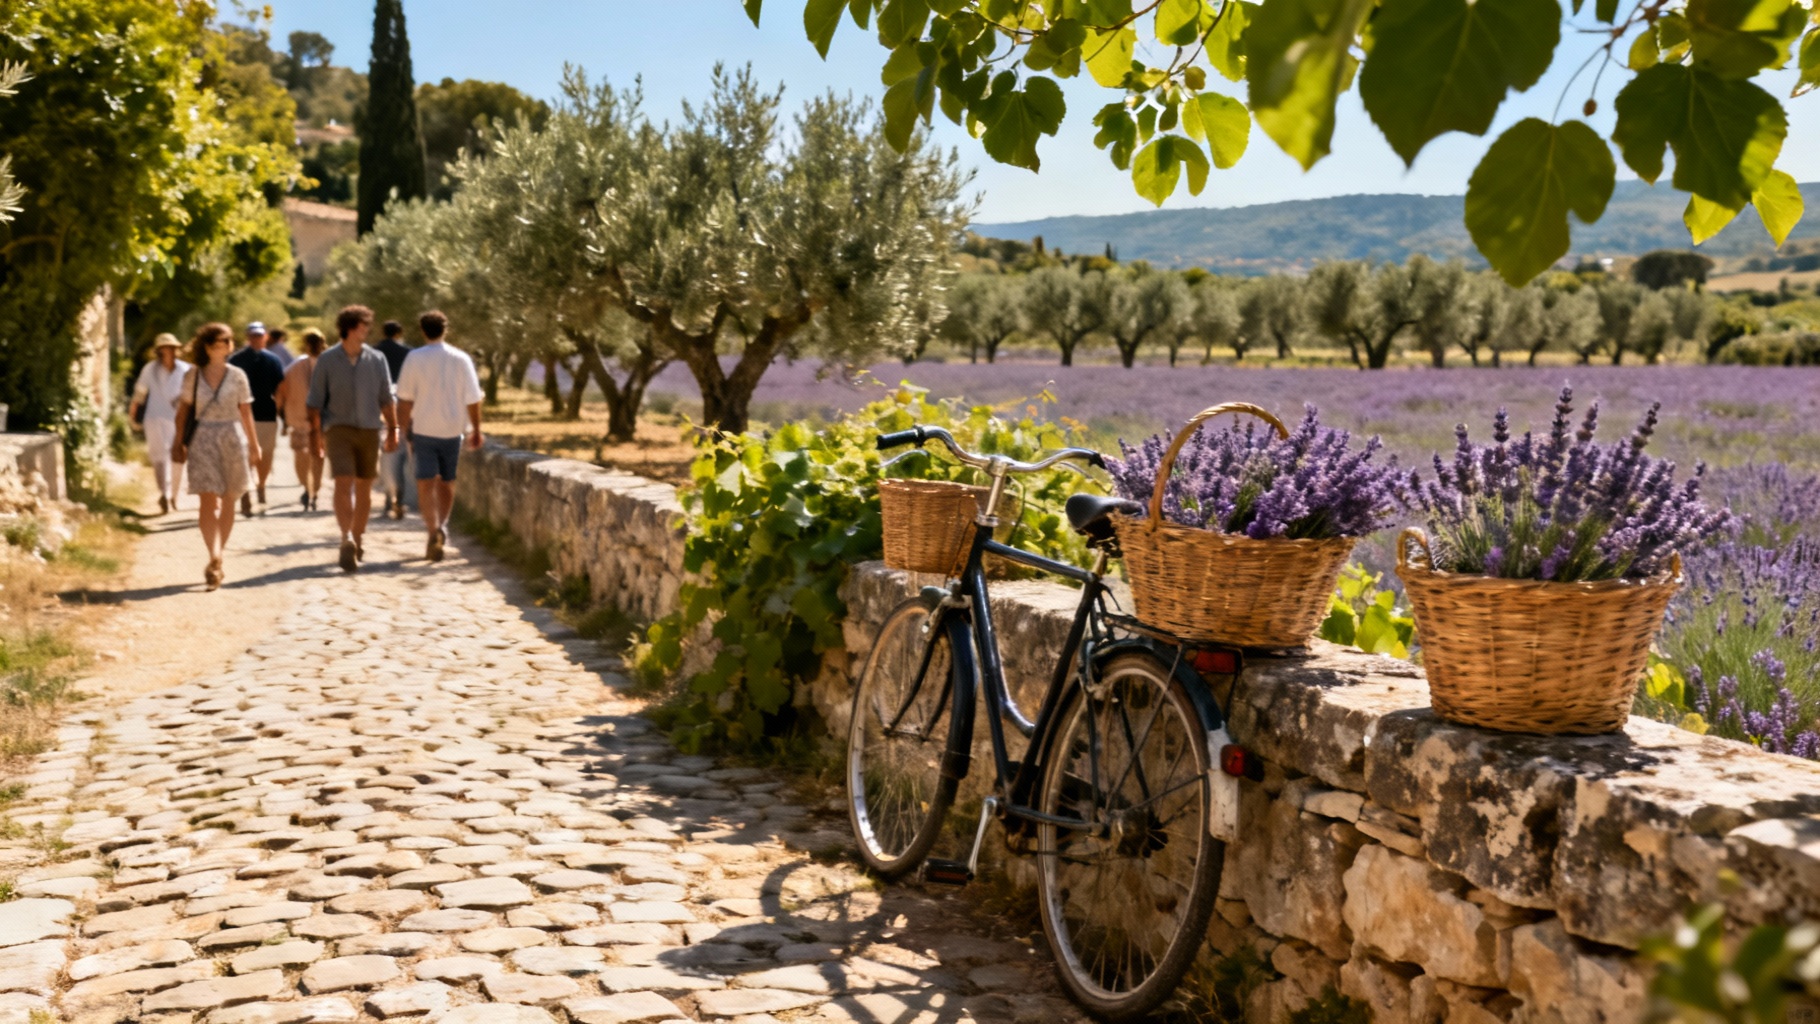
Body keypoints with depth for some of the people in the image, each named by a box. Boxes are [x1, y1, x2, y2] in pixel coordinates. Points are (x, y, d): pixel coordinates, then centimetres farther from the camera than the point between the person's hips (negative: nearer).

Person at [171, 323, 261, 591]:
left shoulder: (237, 376, 3)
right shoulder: (193, 376, 3)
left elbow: (246, 411, 6)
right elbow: (183, 410, 7)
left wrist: (254, 445, 6)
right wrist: (178, 442, 4)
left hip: (232, 438, 1)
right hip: (203, 440, -1)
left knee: (227, 501, 7)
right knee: (208, 500, -11)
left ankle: (216, 559, 18)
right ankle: (215, 560, -19)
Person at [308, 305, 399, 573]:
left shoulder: (376, 359, 5)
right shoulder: (327, 360, 0)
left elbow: (385, 398, 9)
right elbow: (316, 400, 1)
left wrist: (393, 429, 5)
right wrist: (315, 433, -4)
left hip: (369, 430, 3)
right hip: (338, 429, -3)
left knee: (364, 487, 8)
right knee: (343, 483, -16)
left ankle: (357, 539, 21)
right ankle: (347, 540, -26)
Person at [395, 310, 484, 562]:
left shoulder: (415, 359, -5)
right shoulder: (461, 359, -1)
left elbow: (405, 399, -4)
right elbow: (472, 399, -1)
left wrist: (404, 429, 6)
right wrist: (476, 430, 8)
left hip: (424, 429, -2)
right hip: (453, 428, 2)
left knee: (426, 482, -1)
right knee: (446, 481, 17)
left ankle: (434, 530, -17)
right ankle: (442, 526, 22)